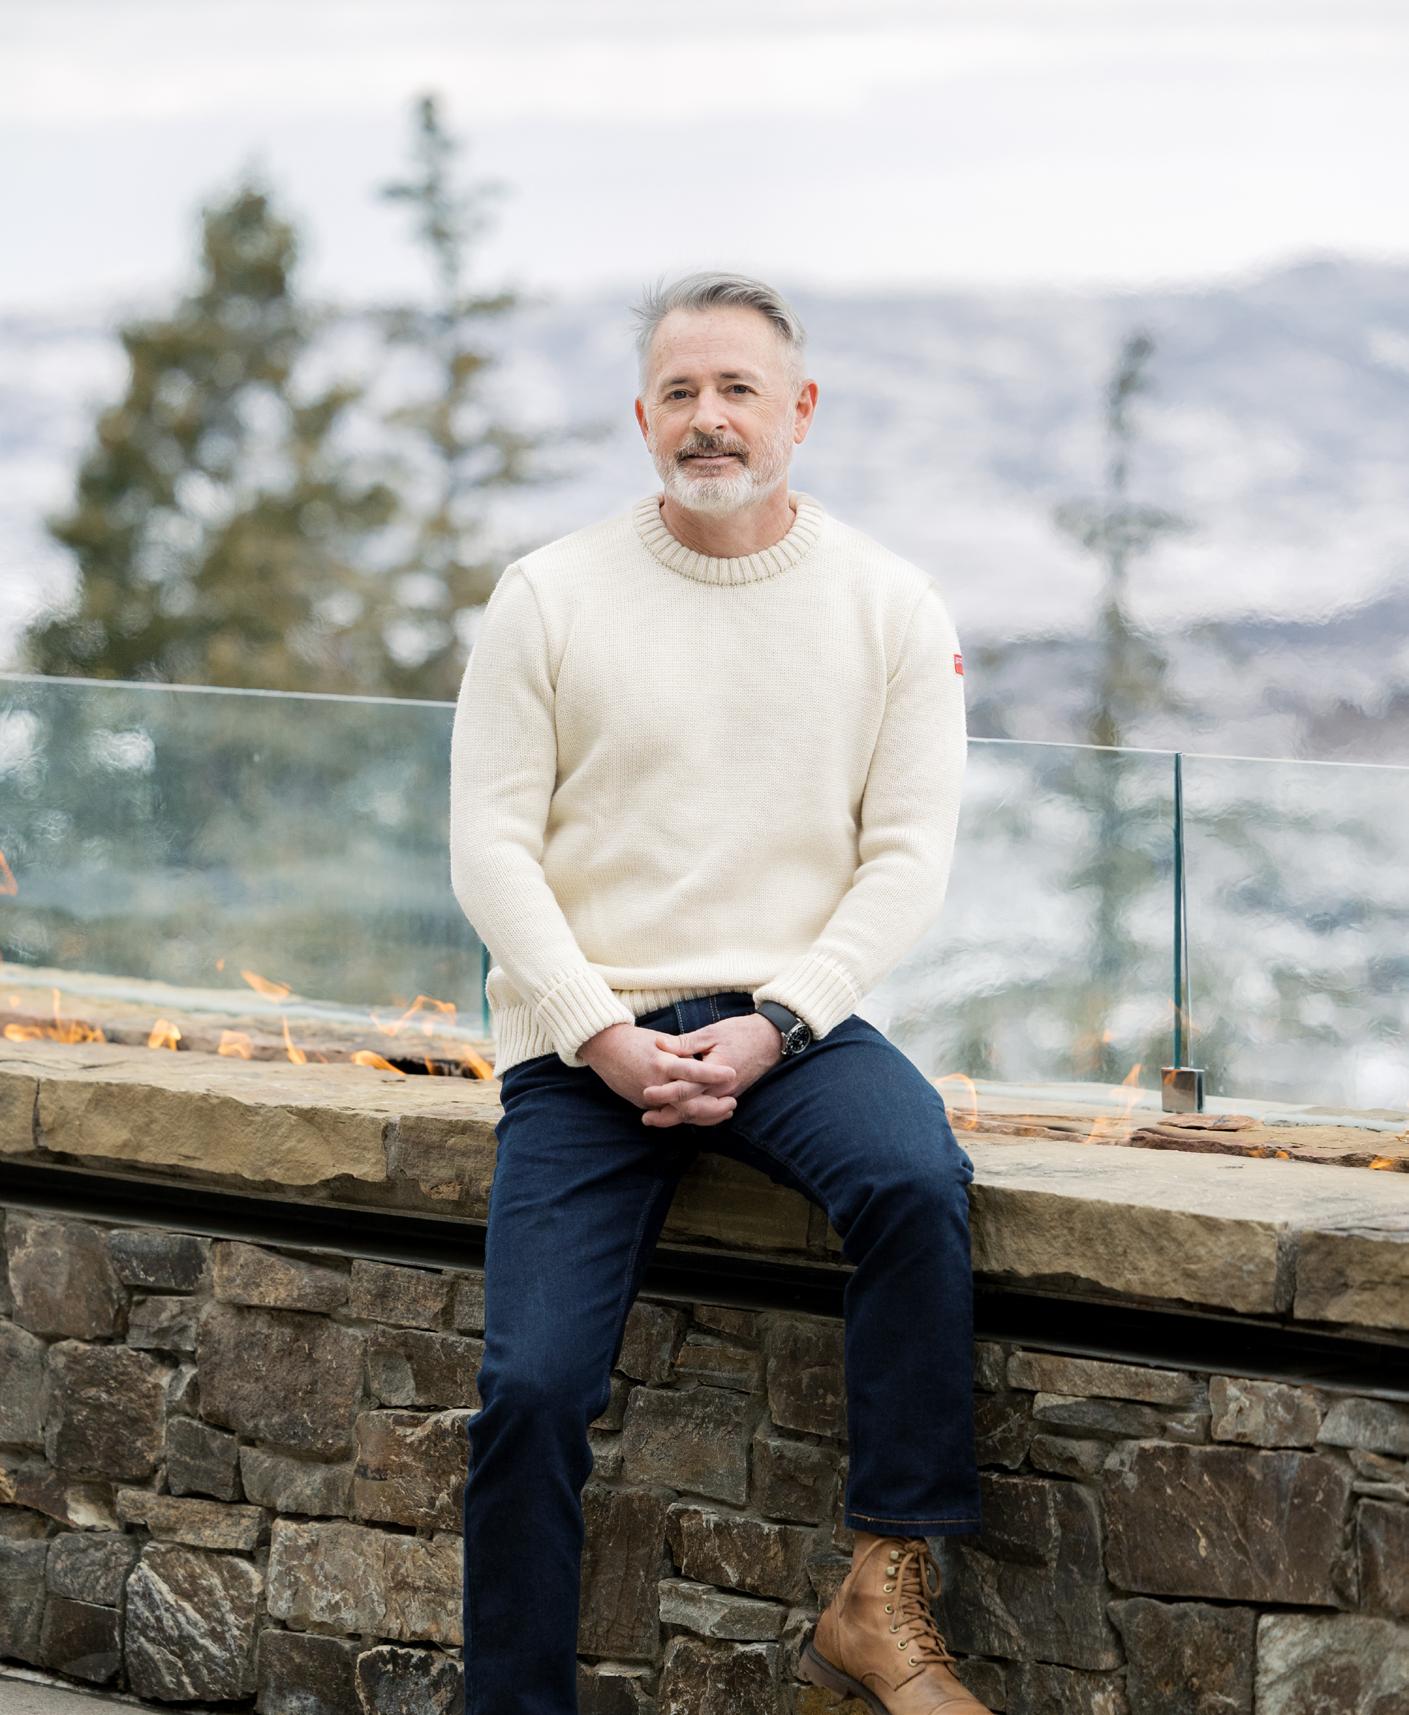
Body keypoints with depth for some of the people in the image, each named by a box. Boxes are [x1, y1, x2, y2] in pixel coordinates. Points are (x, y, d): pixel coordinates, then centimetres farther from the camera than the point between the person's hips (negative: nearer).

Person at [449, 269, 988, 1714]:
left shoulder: (889, 606, 5)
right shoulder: (550, 597, 3)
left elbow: (910, 854, 1)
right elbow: (491, 847, 1)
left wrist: (770, 1029, -12)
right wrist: (606, 1038, -11)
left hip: (790, 1017, 0)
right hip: (583, 1033, 0)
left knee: (917, 1179, -31)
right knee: (531, 1384, -14)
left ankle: (885, 1598, -24)